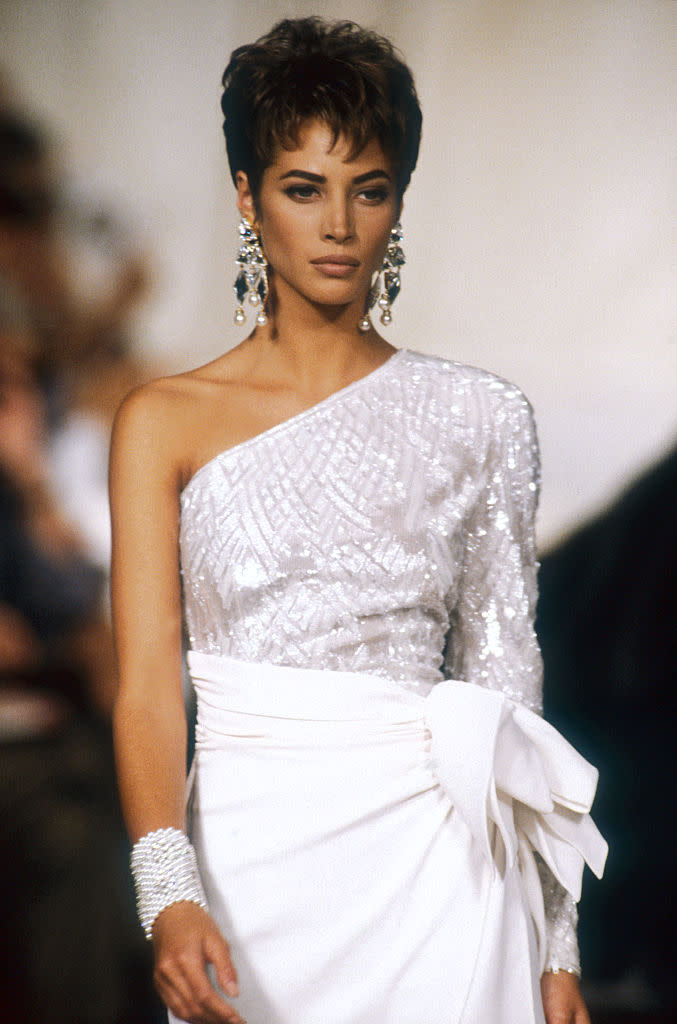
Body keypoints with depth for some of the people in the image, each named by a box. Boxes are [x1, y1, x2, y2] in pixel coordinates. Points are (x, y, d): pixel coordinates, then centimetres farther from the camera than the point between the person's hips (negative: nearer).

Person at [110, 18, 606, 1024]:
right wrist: (170, 894, -22)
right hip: (246, 855, 0)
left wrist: (554, 943, 4)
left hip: (434, 859, 1)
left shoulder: (477, 420, 5)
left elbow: (506, 679, 7)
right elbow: (146, 682, -6)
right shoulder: (166, 422, 2)